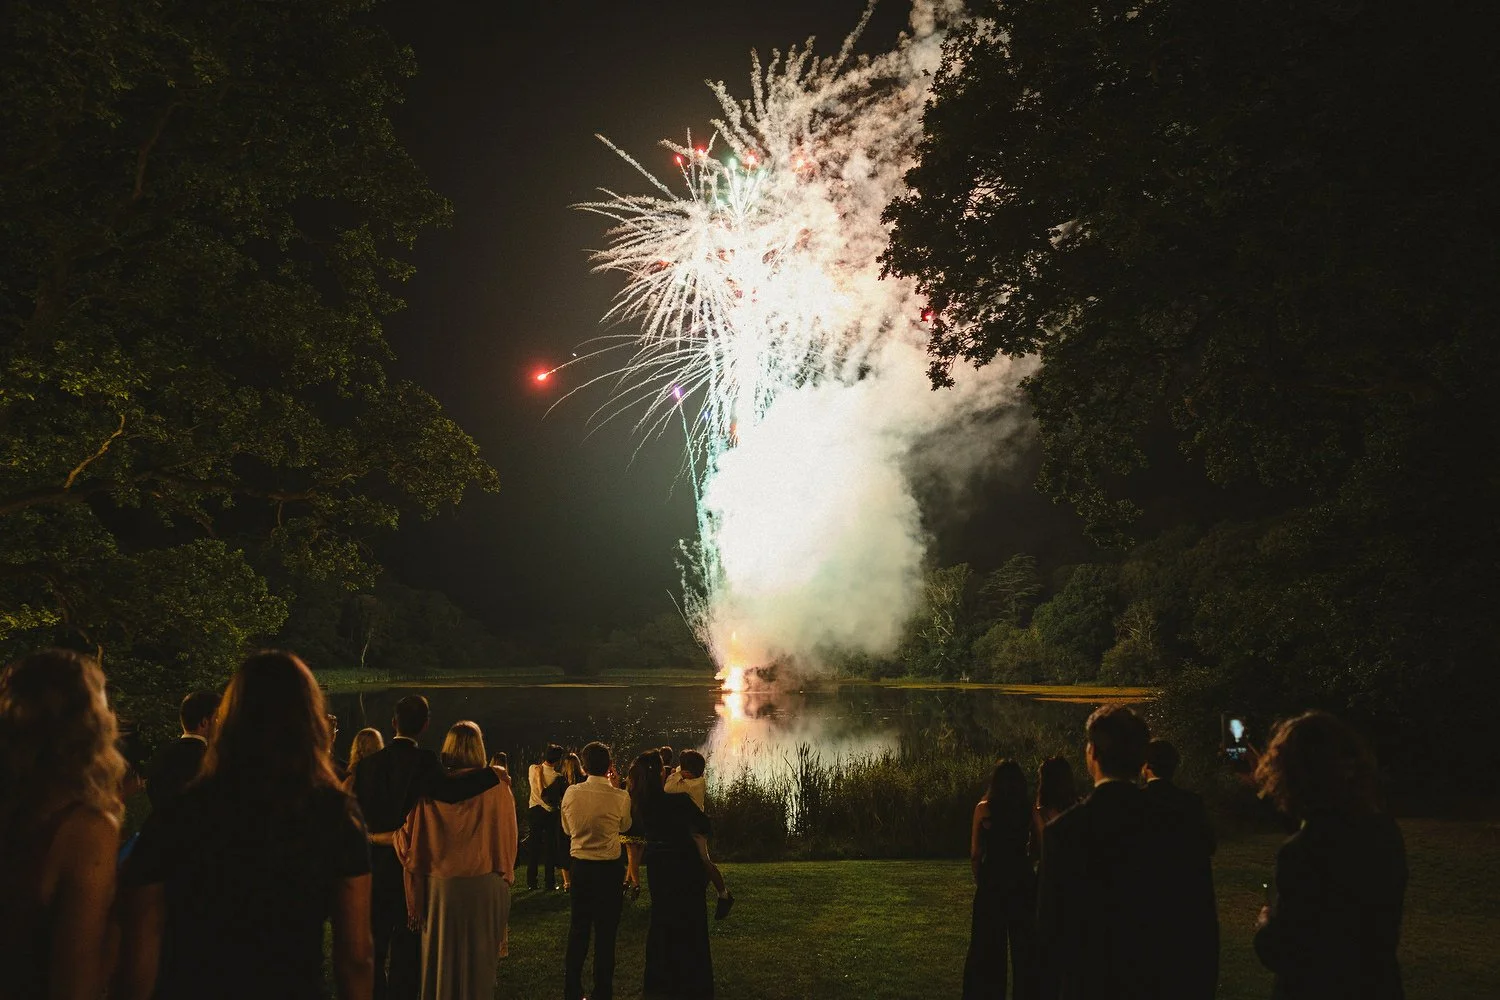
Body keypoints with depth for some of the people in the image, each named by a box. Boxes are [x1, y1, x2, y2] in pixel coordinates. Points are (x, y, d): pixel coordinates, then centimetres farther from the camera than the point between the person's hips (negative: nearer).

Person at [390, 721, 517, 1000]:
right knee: (479, 958, 11)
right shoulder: (496, 784, -7)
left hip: (439, 886, 1)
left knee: (441, 959, 14)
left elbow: (409, 839, -4)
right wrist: (506, 876, 9)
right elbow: (508, 836, -4)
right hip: (484, 885, -1)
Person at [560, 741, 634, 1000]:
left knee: (578, 930, 14)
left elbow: (567, 828, 8)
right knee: (606, 933, 8)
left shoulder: (571, 793, -7)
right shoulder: (620, 797, -14)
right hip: (610, 869, -2)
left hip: (580, 867, 3)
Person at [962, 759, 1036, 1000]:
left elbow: (975, 854, -4)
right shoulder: (1029, 810, -2)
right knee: (1025, 944, 13)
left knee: (988, 945, 9)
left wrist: (980, 882, 7)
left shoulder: (983, 808, -6)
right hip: (1022, 881, 1)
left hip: (992, 882, -1)